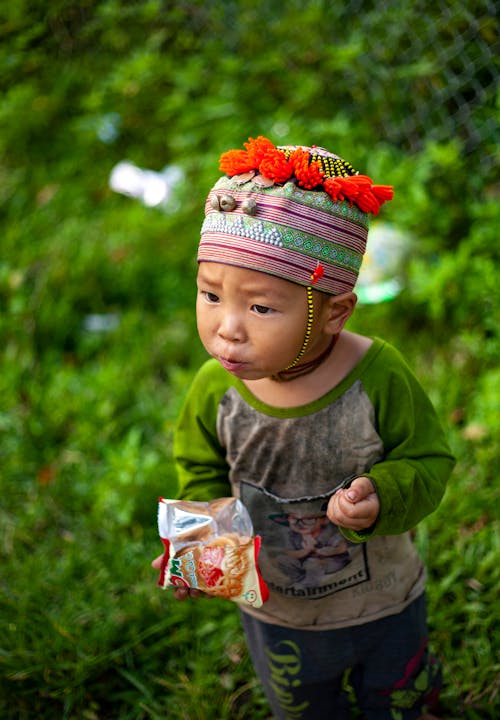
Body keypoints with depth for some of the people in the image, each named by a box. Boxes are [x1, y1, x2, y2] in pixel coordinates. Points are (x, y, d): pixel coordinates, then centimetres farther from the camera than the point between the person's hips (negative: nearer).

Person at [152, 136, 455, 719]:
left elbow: (427, 461, -17)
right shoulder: (215, 391, -23)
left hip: (384, 605, -1)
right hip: (274, 614, 2)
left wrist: (382, 497, -36)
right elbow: (203, 473, -5)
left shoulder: (380, 378, -30)